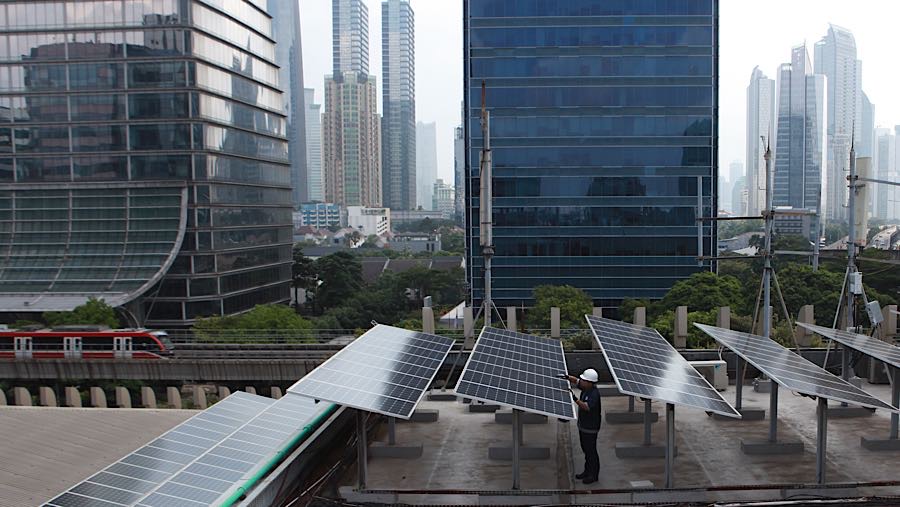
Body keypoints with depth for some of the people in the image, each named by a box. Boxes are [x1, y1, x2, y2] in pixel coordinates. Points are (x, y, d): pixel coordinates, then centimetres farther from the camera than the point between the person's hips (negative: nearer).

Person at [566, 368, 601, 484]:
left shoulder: (595, 394, -25)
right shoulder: (585, 388, 1)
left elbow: (587, 407, -34)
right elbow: (575, 381, 10)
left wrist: (575, 399, -40)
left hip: (591, 428, -9)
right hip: (583, 425, 9)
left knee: (591, 451, 2)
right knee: (585, 449, 18)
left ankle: (594, 475, 14)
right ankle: (587, 471, 31)